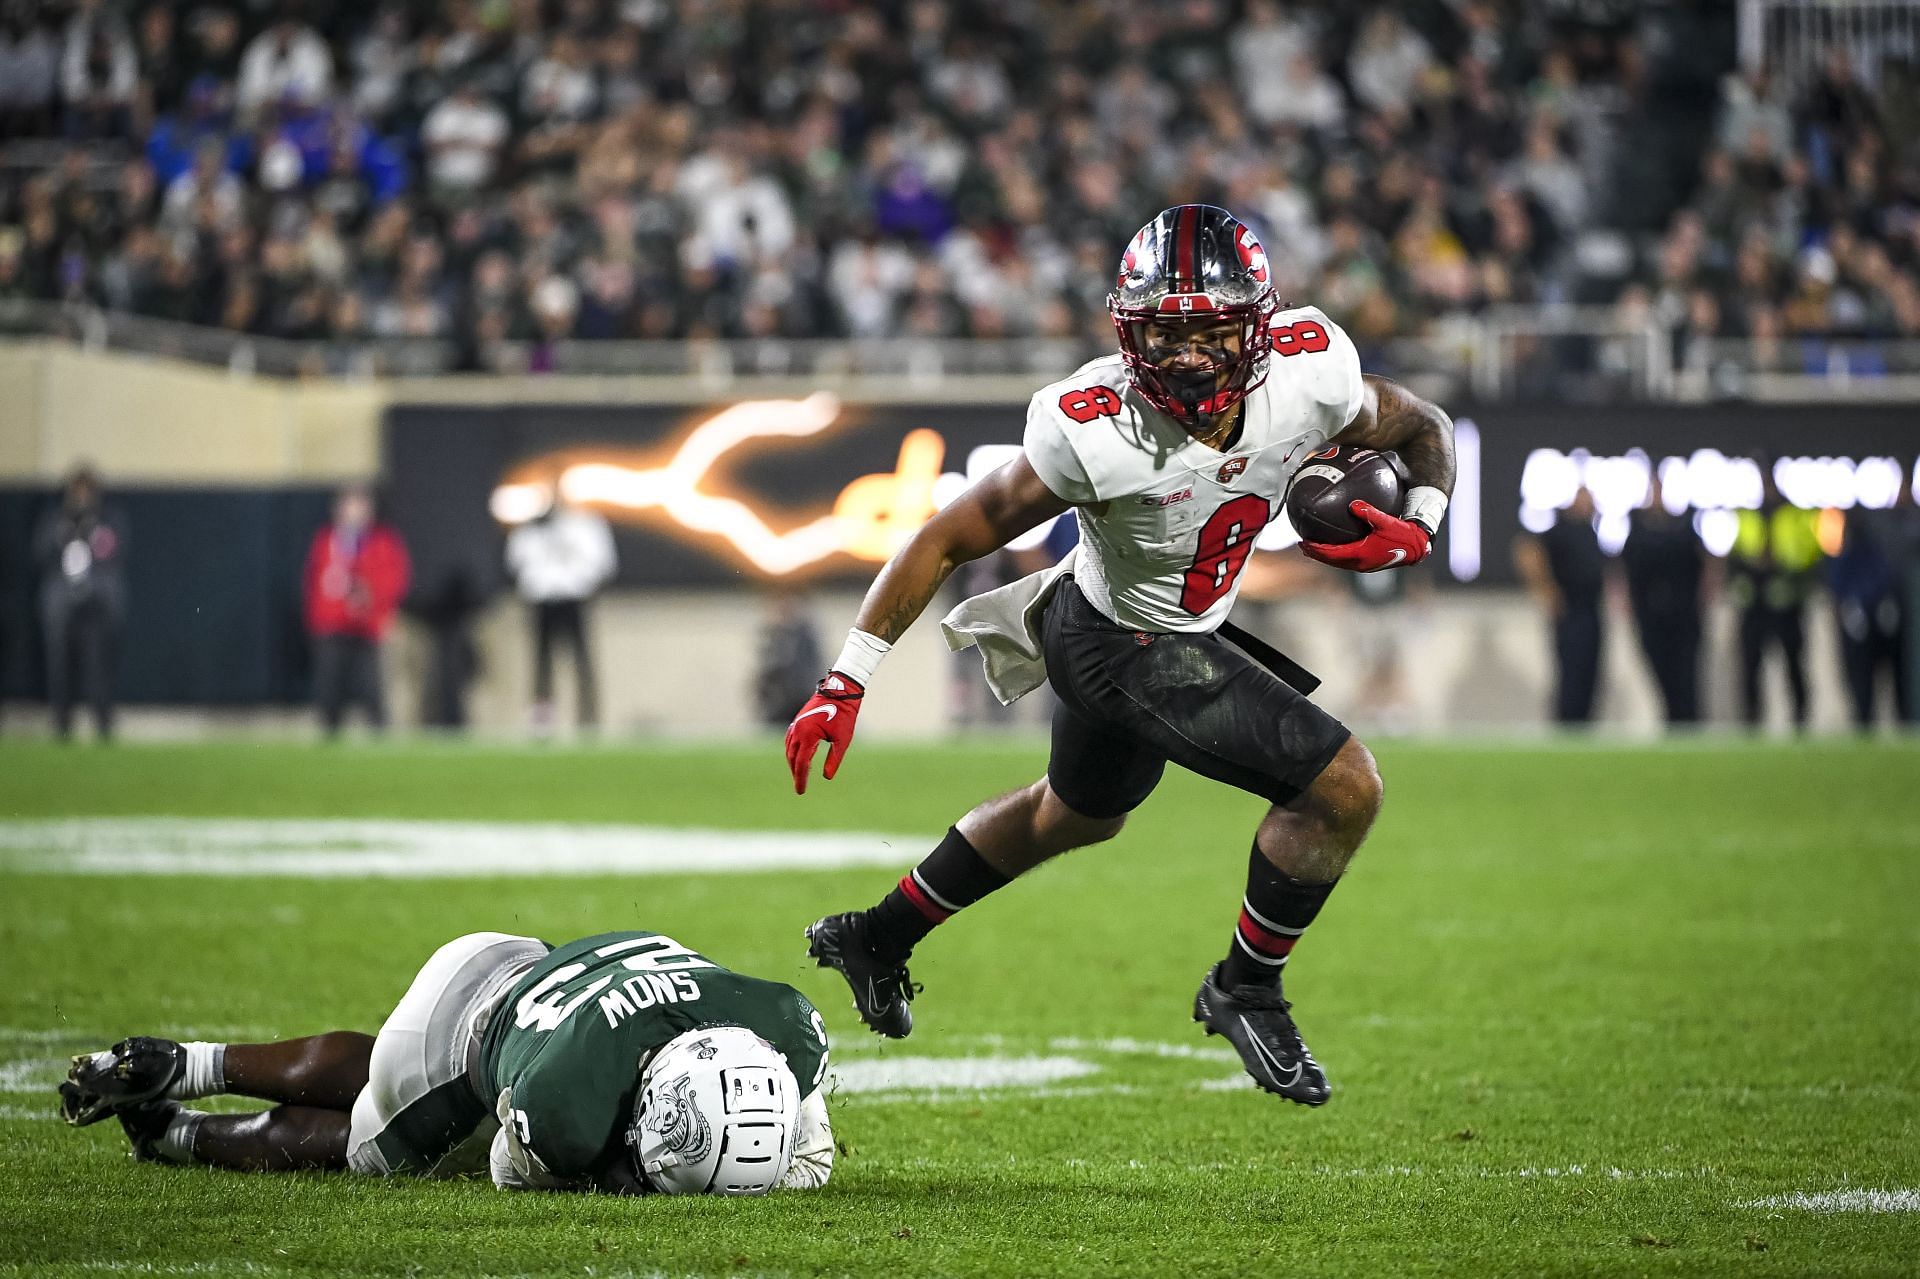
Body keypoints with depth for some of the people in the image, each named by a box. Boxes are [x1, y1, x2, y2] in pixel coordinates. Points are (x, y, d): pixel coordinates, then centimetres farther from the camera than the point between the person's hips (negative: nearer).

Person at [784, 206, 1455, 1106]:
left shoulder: (1308, 379, -22)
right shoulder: (1097, 433, -35)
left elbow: (1423, 431, -1)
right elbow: (947, 540, -25)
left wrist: (1414, 532, -20)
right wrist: (845, 686, -24)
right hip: (1124, 649, -7)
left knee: (1078, 814, 31)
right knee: (1343, 789, -15)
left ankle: (877, 938, 50)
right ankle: (1245, 990, 7)